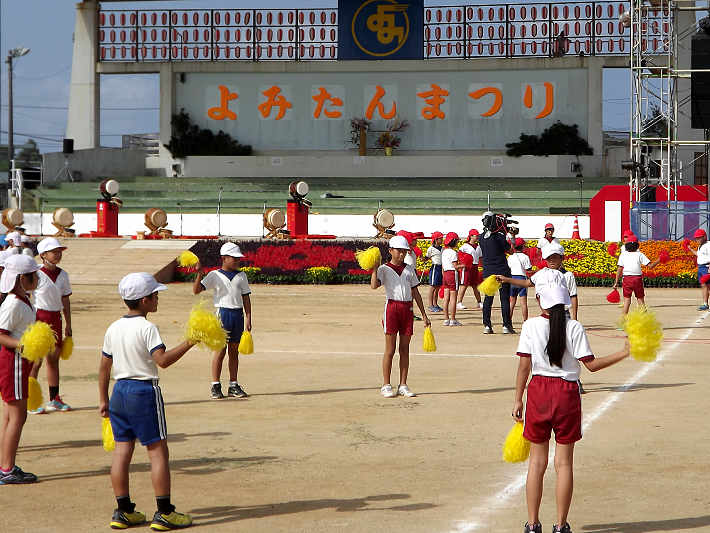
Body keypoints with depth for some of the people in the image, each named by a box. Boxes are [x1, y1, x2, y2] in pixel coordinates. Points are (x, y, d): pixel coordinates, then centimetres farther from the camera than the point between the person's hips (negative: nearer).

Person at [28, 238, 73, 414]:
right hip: (39, 318, -6)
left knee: (54, 359, 13)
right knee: (36, 361, -4)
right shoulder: (37, 274, -11)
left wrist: (68, 324, 13)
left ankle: (54, 399, 22)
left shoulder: (62, 275, 7)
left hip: (56, 319, 6)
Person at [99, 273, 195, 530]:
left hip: (119, 392, 7)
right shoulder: (147, 328, -14)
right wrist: (188, 343, -22)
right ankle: (164, 513, 0)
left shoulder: (113, 329, 7)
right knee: (157, 450, 0)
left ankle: (123, 511, 12)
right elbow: (162, 359, -25)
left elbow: (104, 366, 11)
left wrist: (103, 400, 18)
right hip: (144, 392, -7)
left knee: (122, 450, 9)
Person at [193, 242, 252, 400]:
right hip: (223, 313, -4)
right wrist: (200, 274, -23)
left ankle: (233, 385, 14)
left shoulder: (241, 276, 10)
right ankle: (215, 386, 3)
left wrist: (248, 319, 4)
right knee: (220, 351, -4)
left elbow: (246, 298, 10)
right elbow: (197, 290, -7)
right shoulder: (214, 275, 0)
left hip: (238, 315, 4)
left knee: (234, 351, 8)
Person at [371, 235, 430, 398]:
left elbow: (415, 292, 15)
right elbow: (374, 285, -19)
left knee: (405, 349, 6)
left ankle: (403, 386, 11)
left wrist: (424, 315, 13)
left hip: (407, 309, 4)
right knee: (390, 350, -2)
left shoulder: (409, 270, 13)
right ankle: (386, 386, 4)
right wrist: (374, 268, -23)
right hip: (392, 308, -4)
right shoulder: (384, 269, -1)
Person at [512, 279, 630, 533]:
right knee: (564, 462, 6)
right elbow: (591, 364, -7)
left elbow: (524, 366, -4)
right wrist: (623, 353, 1)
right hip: (567, 393, 0)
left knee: (537, 461, 9)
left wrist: (518, 400, 4)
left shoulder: (530, 326, -5)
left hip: (539, 391, 1)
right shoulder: (574, 328, -6)